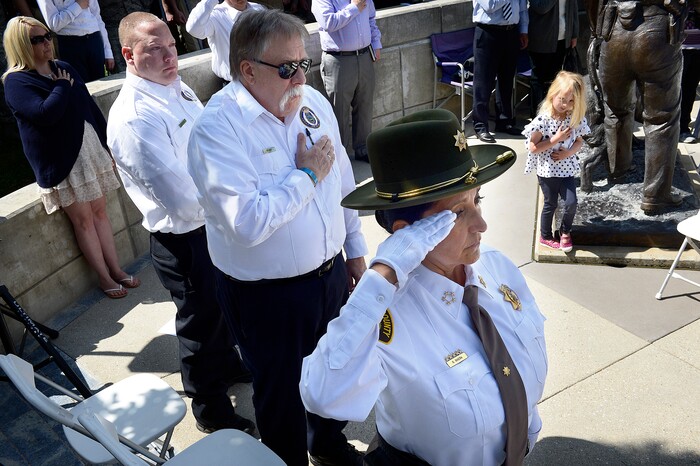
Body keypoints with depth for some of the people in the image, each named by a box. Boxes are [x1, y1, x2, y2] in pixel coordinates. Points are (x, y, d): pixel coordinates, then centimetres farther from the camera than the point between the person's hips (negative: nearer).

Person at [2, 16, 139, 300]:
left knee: (99, 211, 9)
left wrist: (108, 144, 13)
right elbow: (46, 113, -27)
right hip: (60, 161, -6)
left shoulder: (63, 68, 10)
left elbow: (91, 107, 14)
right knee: (82, 220, 1)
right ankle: (104, 277, 12)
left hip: (90, 150, 6)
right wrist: (62, 86, -12)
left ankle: (116, 270, 17)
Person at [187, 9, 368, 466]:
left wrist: (355, 247, 14)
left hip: (331, 271, 7)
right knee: (282, 393, 17)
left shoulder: (314, 103, -1)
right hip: (267, 295, -6)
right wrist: (306, 175, -20)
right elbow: (248, 224, -32)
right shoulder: (217, 128, -22)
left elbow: (343, 180, 9)